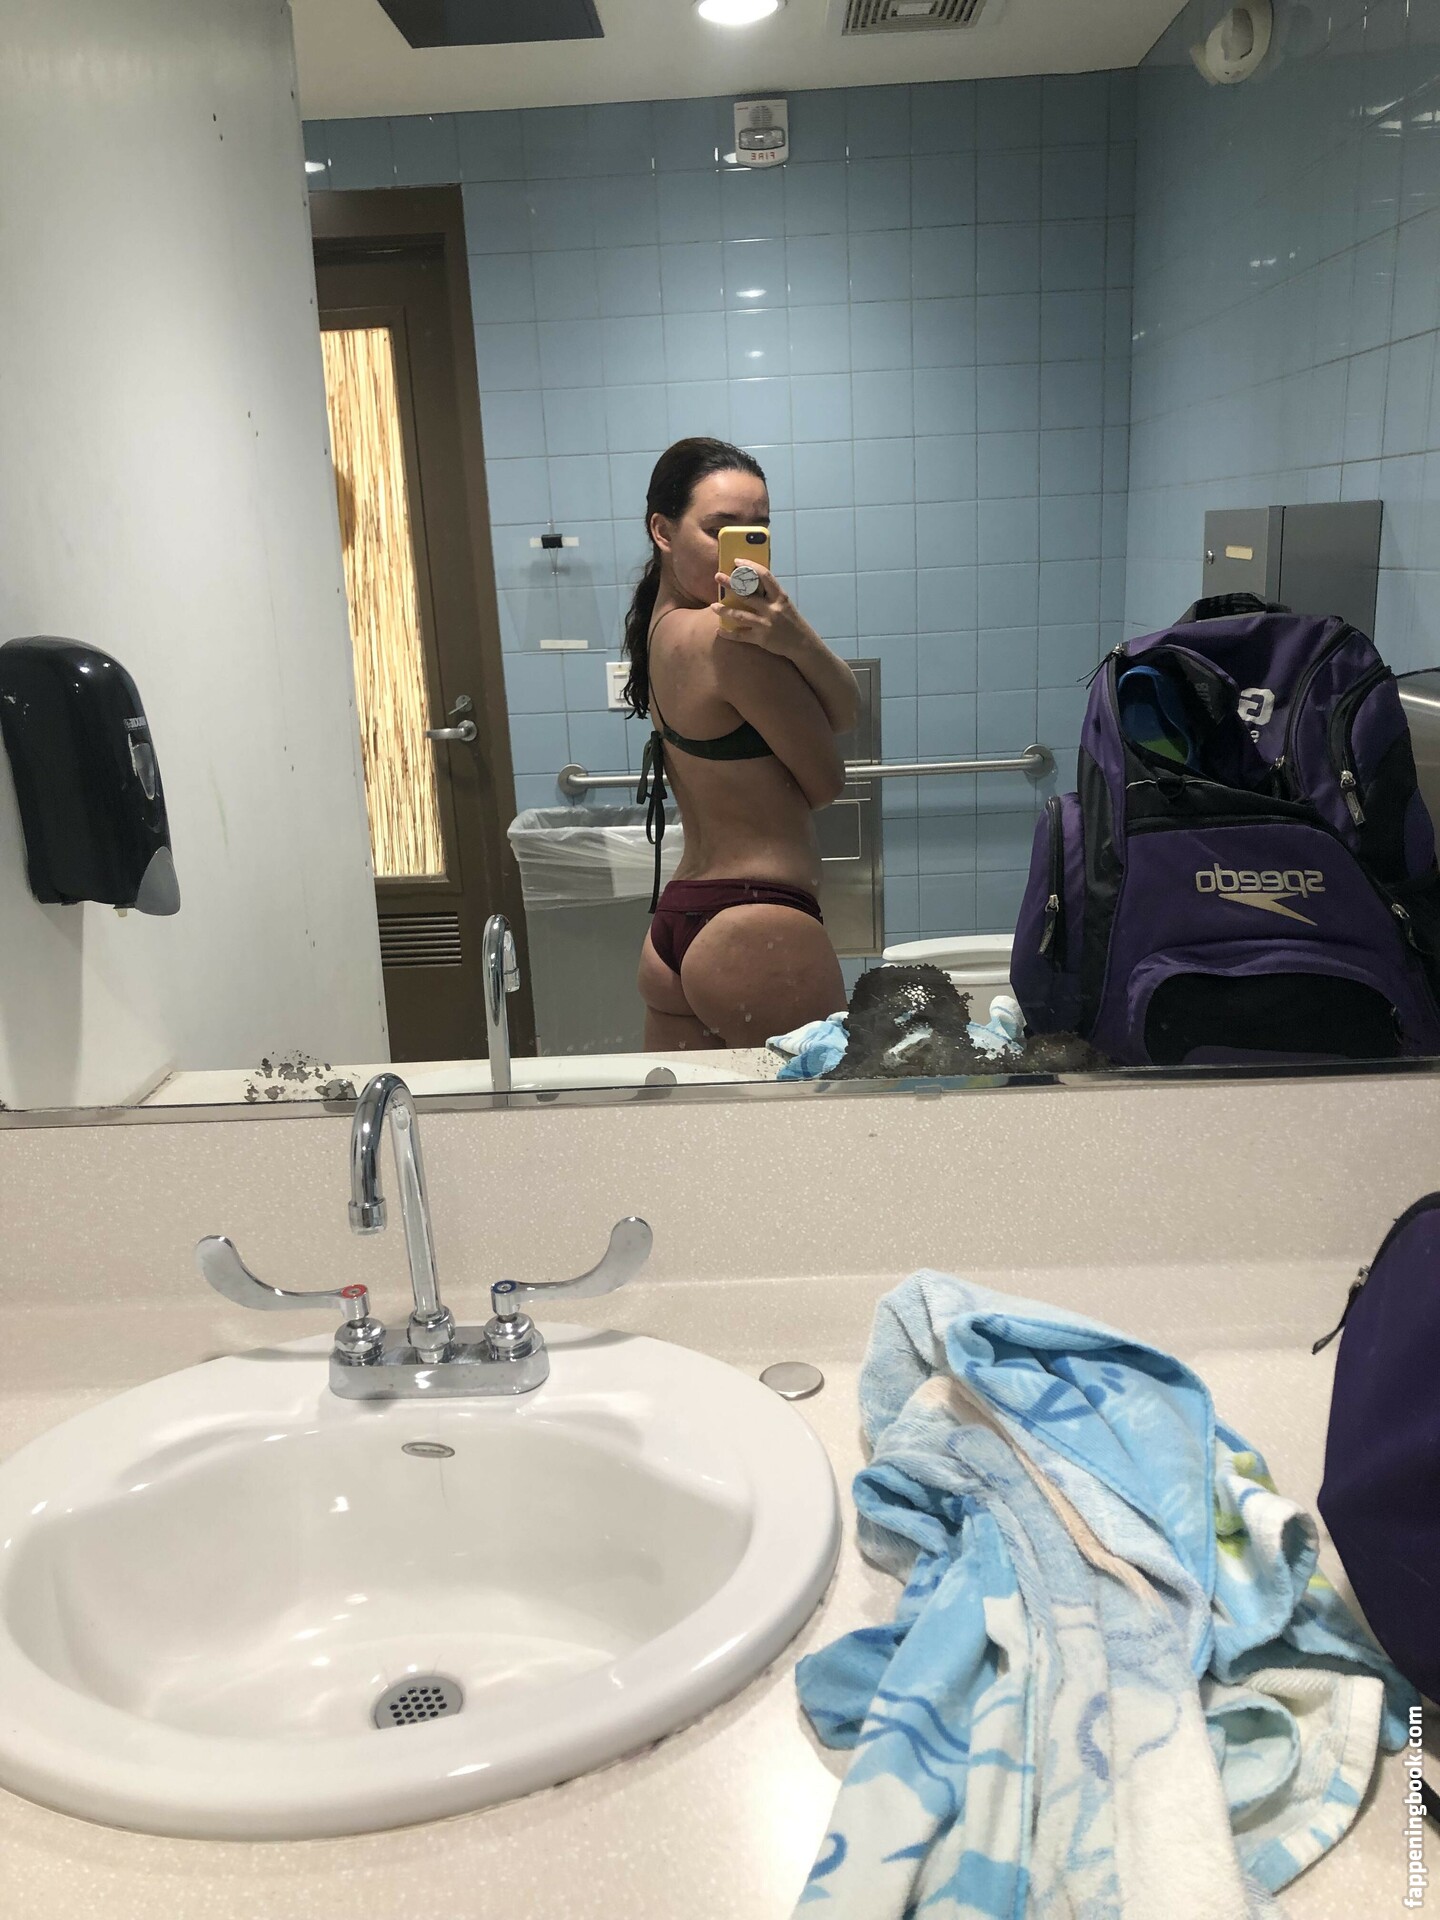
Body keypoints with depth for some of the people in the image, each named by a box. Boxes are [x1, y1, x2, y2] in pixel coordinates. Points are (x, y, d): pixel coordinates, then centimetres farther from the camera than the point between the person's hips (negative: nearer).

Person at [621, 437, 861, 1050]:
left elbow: (846, 714, 1)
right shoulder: (727, 637, -18)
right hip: (756, 932, -9)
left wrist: (796, 637, -18)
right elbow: (826, 781, -7)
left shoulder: (657, 628, 10)